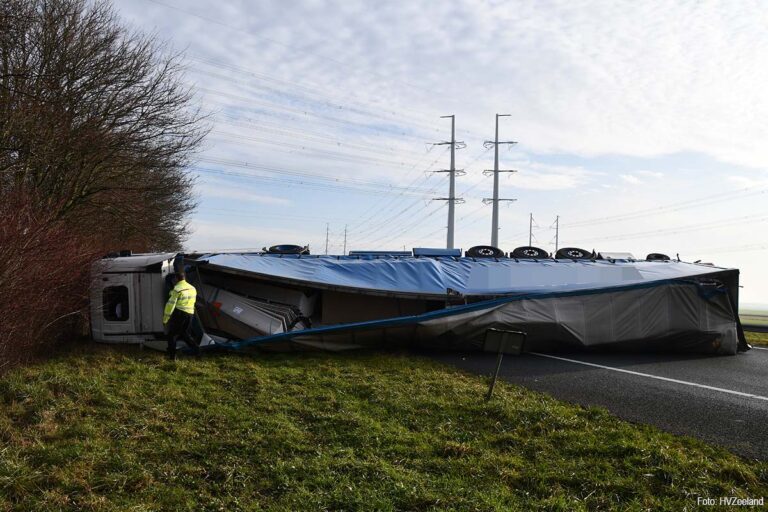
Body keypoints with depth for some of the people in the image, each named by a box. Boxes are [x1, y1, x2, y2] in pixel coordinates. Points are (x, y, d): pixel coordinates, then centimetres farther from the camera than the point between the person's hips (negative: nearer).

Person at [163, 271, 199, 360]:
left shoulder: (177, 289, -13)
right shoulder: (193, 288, 9)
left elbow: (170, 305, -13)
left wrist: (165, 319, -7)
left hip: (179, 313, -6)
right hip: (190, 314, 7)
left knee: (172, 334, 6)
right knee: (186, 334, 21)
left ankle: (172, 355, 6)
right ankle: (197, 348, 8)